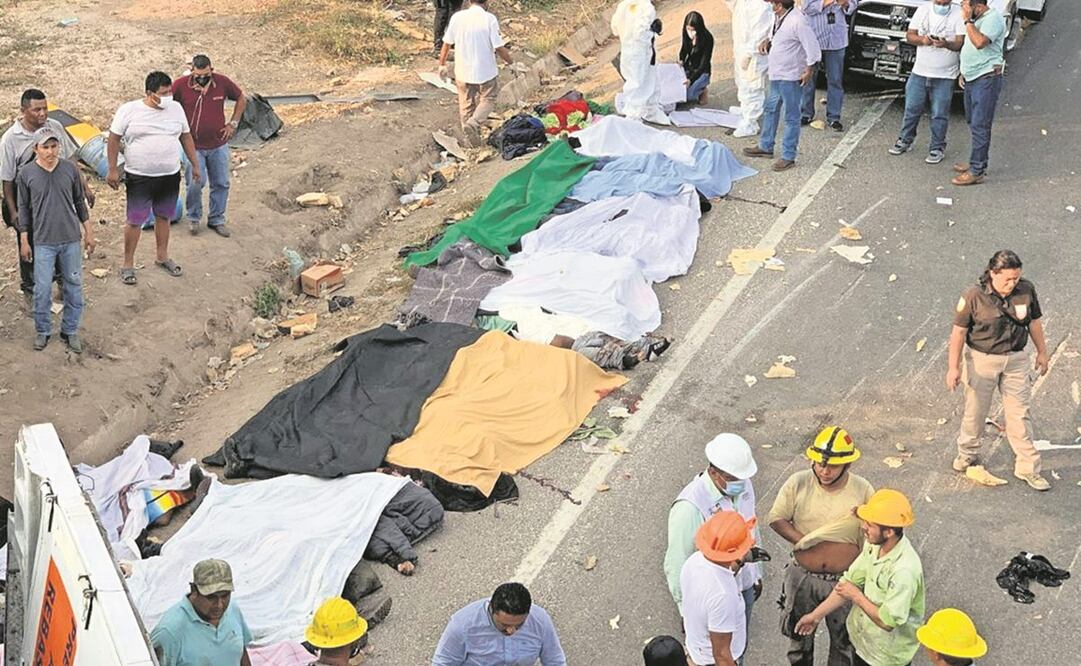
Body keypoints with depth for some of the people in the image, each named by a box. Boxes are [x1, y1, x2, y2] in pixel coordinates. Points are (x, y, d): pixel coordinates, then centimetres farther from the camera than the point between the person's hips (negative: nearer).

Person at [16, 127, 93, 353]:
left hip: (71, 240, 2)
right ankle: (42, 331, 21)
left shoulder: (70, 169, -3)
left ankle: (70, 330, 23)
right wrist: (24, 241, 1)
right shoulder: (26, 173, -6)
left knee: (73, 286, 8)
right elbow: (24, 208, 2)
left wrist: (88, 231, 8)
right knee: (42, 289, 2)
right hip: (43, 241, -1)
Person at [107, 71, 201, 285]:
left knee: (163, 217, 16)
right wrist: (112, 170, -7)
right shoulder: (129, 110, -10)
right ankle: (127, 264, 13)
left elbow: (186, 137, 12)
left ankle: (162, 257, 33)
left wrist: (195, 165, 14)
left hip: (170, 176, 4)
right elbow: (114, 139, -5)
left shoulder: (176, 109, 1)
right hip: (139, 177, -4)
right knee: (135, 221, 1)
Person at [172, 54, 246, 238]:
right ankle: (194, 218, 18)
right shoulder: (181, 85, -14)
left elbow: (241, 98, 9)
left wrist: (233, 123, 3)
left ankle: (217, 220, 25)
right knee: (194, 184, -6)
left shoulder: (222, 82, -9)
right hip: (193, 146, -2)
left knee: (221, 184, 9)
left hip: (219, 145, 2)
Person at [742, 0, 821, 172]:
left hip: (790, 77, -10)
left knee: (791, 117, 0)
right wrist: (767, 41, 4)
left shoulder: (797, 21, -24)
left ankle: (788, 157, 7)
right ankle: (765, 147, 37)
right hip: (776, 74, 10)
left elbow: (812, 46, -21)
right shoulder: (777, 18, 2)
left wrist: (809, 71, -16)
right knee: (770, 110, 21)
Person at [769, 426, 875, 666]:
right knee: (799, 632, 23)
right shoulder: (798, 483, -18)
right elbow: (776, 518, -7)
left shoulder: (863, 491, -17)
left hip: (844, 580, -1)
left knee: (843, 638, 19)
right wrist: (803, 541, -21)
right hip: (803, 576, 1)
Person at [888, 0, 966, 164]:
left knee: (939, 114, 2)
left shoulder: (958, 14, -8)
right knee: (912, 109, 11)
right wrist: (921, 40, -19)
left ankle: (937, 148, 14)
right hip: (919, 71, 3)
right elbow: (909, 35, 2)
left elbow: (960, 43, -13)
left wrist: (946, 44, -34)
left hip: (945, 76, -3)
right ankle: (905, 141, 28)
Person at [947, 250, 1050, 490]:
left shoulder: (1026, 290, -8)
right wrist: (954, 367, -11)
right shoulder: (974, 296, -18)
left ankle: (1027, 468, 13)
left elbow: (1034, 322, 7)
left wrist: (1042, 352, 15)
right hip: (981, 360, -2)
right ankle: (968, 453, 37)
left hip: (1016, 360, 2)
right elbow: (959, 332, -12)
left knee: (1019, 414, 5)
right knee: (975, 411, 13)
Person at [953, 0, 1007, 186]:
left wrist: (968, 21, -22)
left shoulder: (993, 19, -15)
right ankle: (978, 162, 28)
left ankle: (976, 171, -8)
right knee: (974, 123, 17)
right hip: (972, 79, 10)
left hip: (986, 80, -10)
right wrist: (964, 71, 20)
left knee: (980, 126, -9)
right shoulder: (976, 20, 15)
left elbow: (980, 42, -30)